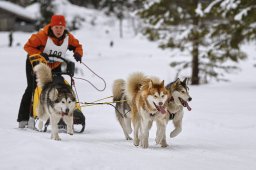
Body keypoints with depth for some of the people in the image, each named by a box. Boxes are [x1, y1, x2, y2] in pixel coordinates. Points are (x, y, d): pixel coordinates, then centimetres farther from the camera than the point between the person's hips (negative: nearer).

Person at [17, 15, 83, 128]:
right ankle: (23, 119, 0)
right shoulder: (42, 36, -28)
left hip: (54, 67, 4)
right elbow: (28, 46, -23)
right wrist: (40, 54, -37)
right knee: (33, 89, -5)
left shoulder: (68, 37, -13)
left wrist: (78, 53, -21)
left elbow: (77, 46, 2)